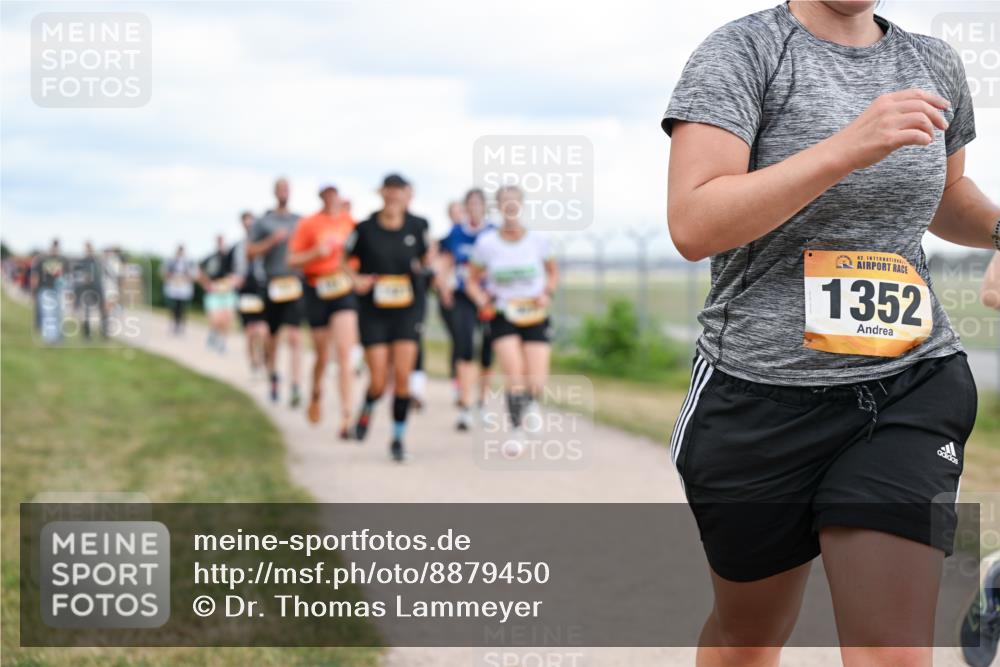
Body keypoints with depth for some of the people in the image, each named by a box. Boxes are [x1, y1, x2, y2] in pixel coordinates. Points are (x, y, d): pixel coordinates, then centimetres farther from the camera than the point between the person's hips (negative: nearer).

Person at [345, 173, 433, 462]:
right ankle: (367, 409, 31)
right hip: (373, 313, -1)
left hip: (407, 311, 1)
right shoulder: (365, 229, -6)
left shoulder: (417, 226, -1)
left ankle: (398, 438, 8)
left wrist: (427, 263, -2)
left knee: (402, 377, -7)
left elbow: (425, 259, 17)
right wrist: (356, 279, -7)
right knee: (379, 381, -5)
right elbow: (346, 259, 8)